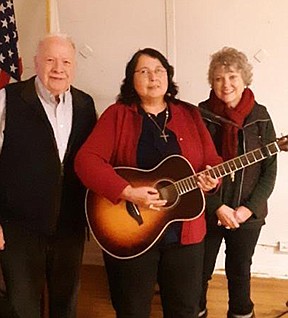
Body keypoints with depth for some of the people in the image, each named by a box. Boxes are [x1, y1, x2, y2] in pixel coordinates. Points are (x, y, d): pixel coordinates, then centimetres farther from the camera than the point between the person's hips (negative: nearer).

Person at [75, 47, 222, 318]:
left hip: (185, 234, 3)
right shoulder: (117, 114, -3)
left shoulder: (190, 115, 7)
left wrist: (211, 178, -14)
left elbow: (211, 159, 9)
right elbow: (86, 159, -14)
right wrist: (128, 193, -25)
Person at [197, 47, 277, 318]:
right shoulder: (201, 115, -8)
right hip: (206, 213, -1)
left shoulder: (259, 116, -3)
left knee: (240, 273, 18)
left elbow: (269, 170, -1)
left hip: (247, 215, 1)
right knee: (200, 273, 13)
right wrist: (217, 207, -15)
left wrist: (249, 208, -11)